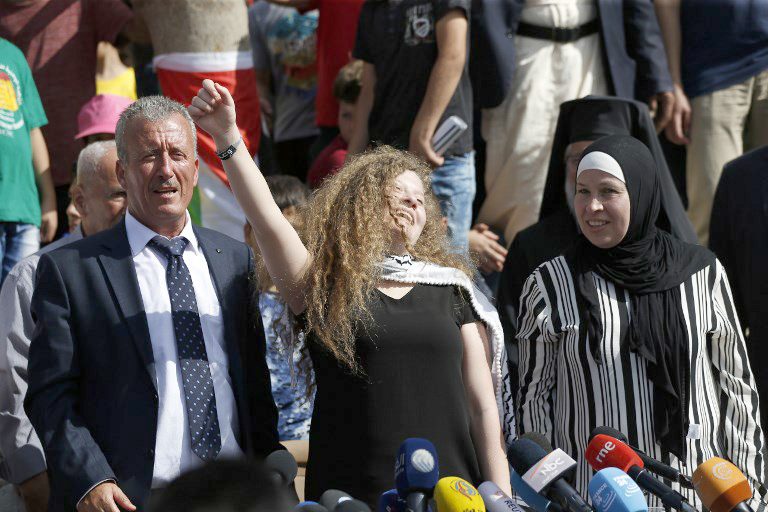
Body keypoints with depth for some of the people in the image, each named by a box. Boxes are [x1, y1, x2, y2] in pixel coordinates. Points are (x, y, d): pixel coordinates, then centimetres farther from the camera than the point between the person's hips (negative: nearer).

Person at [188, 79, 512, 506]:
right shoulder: (325, 286, 4)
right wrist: (227, 138, -24)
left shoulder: (452, 291, 10)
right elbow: (267, 218, -11)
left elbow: (485, 407, 8)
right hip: (351, 493, -2)